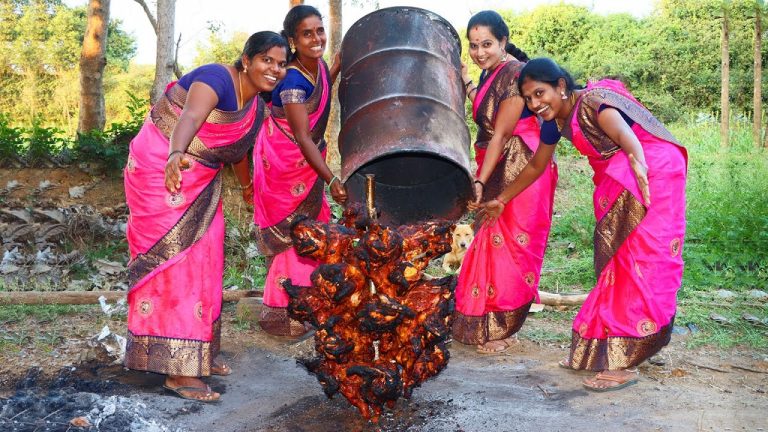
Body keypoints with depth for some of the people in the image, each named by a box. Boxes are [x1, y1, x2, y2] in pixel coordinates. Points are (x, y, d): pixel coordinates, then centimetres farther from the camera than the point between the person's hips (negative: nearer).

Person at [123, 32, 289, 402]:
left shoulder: (256, 108, 6)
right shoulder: (217, 78, -20)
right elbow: (191, 116, -41)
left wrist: (246, 185, 40)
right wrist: (176, 154, -61)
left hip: (201, 181, 9)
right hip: (163, 172, -9)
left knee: (202, 261, 11)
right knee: (175, 259, -10)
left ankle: (199, 353, 24)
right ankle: (178, 370, -5)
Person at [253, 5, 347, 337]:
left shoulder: (318, 66, -3)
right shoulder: (292, 80, -27)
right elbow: (302, 137, -27)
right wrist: (331, 179, -32)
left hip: (305, 161, 8)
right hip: (284, 162, -8)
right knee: (289, 234, 0)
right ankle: (279, 315, 14)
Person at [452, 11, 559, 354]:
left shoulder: (514, 74, -17)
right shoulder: (489, 72, 11)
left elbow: (501, 134, -20)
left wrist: (480, 182, -21)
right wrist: (467, 83, 9)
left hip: (519, 172, -9)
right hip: (497, 171, 9)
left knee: (507, 245, -4)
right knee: (491, 243, 12)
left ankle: (502, 330, 8)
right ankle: (490, 326, 23)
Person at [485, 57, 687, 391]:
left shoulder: (593, 101, -21)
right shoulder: (556, 121, 4)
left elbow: (623, 133, -42)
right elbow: (535, 166, 19)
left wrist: (637, 160, -64)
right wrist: (501, 200, 27)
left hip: (654, 174, -9)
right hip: (616, 185, 9)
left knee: (642, 263, -12)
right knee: (612, 260, 12)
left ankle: (625, 365, -11)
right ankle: (601, 350, 21)